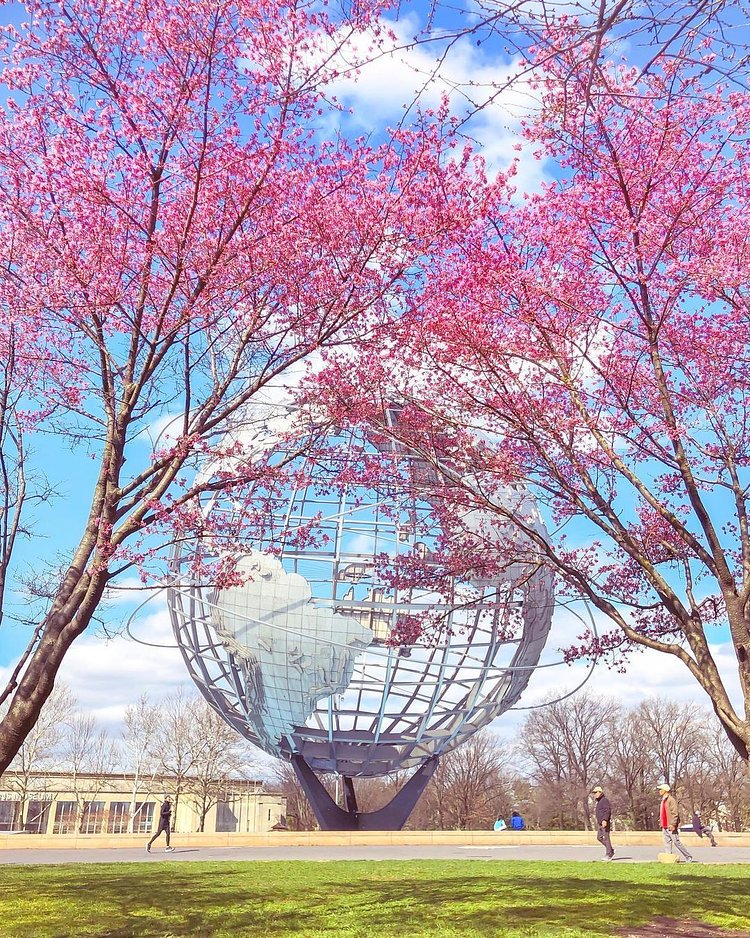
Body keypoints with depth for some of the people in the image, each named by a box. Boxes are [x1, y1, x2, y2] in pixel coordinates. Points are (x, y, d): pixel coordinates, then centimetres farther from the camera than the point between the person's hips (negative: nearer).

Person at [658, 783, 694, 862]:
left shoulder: (671, 799, -12)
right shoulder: (663, 800, 16)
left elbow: (675, 813, -17)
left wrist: (673, 824, -23)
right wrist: (662, 824, 18)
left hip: (671, 827, -9)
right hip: (665, 827, 9)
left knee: (677, 842, -3)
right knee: (667, 843, 7)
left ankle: (688, 858, 8)